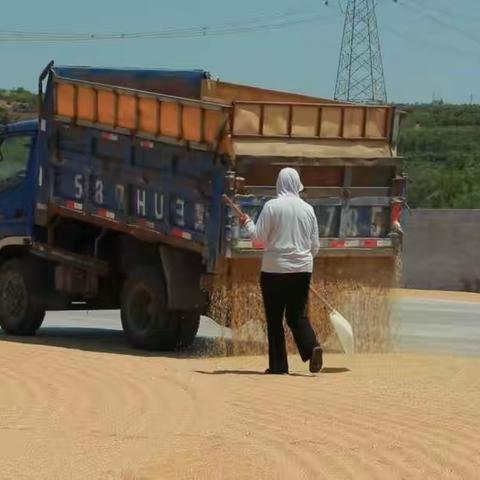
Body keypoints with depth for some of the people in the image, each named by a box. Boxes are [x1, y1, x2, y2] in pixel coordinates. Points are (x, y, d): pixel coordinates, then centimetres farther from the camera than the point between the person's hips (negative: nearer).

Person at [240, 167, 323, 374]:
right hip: (302, 269, 3)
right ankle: (312, 347, -16)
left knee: (274, 318, 5)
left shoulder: (272, 206, -8)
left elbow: (259, 236, -5)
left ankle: (278, 365, 4)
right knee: (297, 314, 10)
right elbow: (315, 245, 10)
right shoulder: (308, 209, 5)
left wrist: (248, 223, 13)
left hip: (275, 268, -3)